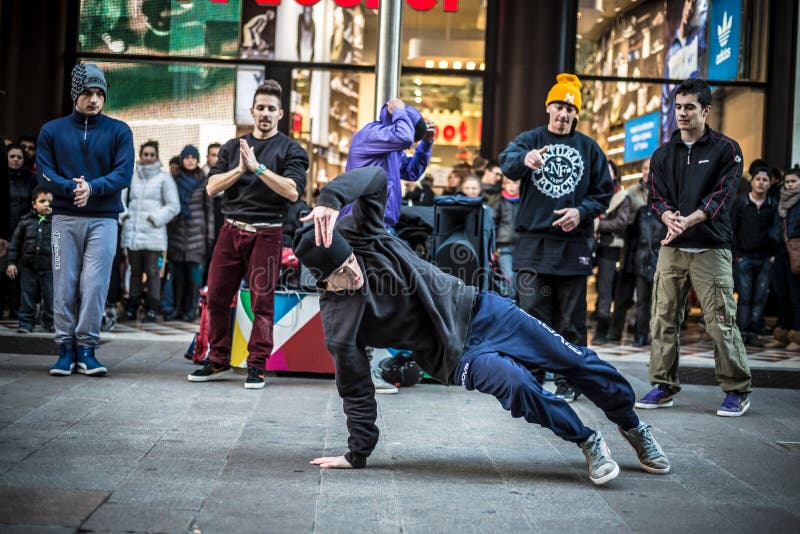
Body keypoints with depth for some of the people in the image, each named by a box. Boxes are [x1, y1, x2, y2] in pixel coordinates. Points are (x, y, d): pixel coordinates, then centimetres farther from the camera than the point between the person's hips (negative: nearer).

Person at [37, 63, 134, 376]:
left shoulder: (119, 131, 6)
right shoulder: (52, 131, 9)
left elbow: (123, 174, -4)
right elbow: (45, 175, 1)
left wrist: (92, 188, -18)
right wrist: (71, 188, -17)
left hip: (104, 220, -1)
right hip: (65, 218, 1)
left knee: (94, 285, -6)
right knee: (64, 285, 0)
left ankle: (87, 348, 2)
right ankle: (66, 348, 8)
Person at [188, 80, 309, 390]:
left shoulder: (290, 149, 3)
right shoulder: (233, 148, 16)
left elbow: (293, 190, -12)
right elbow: (212, 187, 6)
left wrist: (258, 168, -16)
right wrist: (240, 169, -10)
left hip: (266, 233, -4)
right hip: (231, 229, 4)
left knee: (262, 301, -3)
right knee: (217, 297, 3)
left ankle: (257, 367, 3)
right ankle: (218, 362, 14)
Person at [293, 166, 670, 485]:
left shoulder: (356, 234, -13)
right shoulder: (338, 321, -17)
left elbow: (374, 176, -26)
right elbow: (357, 392, -9)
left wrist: (330, 199, -41)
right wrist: (357, 455, -5)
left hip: (473, 308, 3)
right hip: (455, 353, -3)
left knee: (575, 359, 3)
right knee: (513, 381, -32)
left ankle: (632, 426, 29)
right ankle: (587, 441, -6)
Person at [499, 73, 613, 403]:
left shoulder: (589, 148, 11)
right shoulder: (530, 140, 6)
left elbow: (603, 193, 12)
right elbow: (507, 162, -16)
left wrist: (581, 211, -8)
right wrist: (525, 158, -39)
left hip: (573, 245, 1)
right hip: (533, 243, -1)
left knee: (571, 320, 6)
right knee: (532, 315, -3)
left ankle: (569, 383, 15)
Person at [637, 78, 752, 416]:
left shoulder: (726, 150, 2)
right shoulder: (663, 155, 14)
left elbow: (721, 196, -8)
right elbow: (656, 198, 6)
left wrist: (688, 220, -23)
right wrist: (669, 218, -17)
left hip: (710, 248, -4)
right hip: (672, 248, 4)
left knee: (721, 322, -6)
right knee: (663, 320, 3)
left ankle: (737, 391, 6)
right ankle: (664, 387, 13)